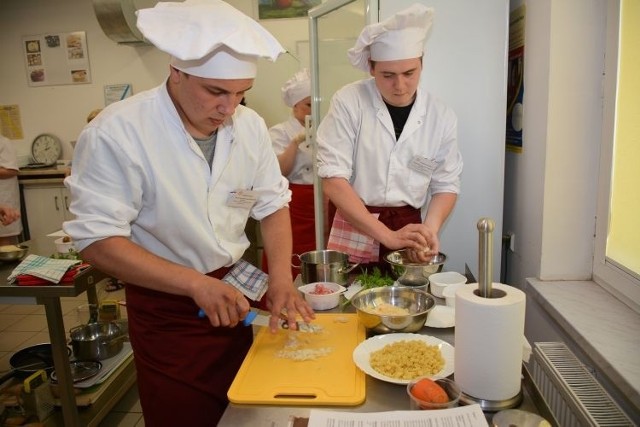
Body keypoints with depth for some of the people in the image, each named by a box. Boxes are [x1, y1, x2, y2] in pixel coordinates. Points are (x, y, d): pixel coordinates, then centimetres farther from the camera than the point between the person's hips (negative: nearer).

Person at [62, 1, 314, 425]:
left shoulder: (250, 125, -6)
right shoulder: (117, 133, -22)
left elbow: (273, 203, 2)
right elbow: (97, 240, -21)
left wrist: (281, 277, -12)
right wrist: (197, 284, -28)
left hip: (233, 292, 5)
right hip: (166, 307, -4)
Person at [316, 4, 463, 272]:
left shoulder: (441, 116, -4)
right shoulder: (349, 102, -13)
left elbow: (446, 185, 3)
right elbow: (333, 180, -18)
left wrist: (429, 229, -17)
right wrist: (387, 236, -23)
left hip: (408, 231, 3)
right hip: (354, 234, -2)